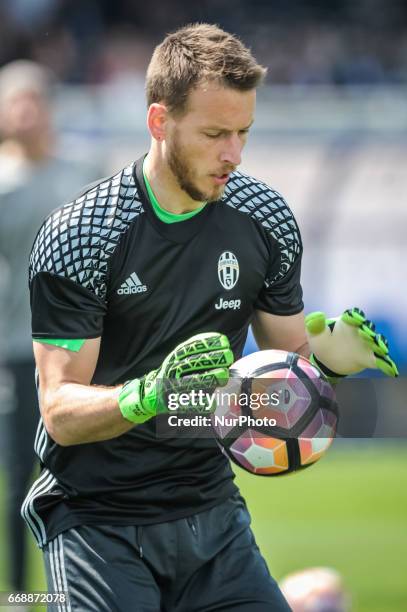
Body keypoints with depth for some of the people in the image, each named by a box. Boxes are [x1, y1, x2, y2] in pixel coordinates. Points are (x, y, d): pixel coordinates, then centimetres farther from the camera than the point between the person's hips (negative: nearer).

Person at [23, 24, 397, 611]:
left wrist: (330, 355, -11)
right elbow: (60, 413, -16)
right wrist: (150, 394, -35)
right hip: (97, 515, -5)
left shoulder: (266, 218, 1)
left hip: (212, 512, 5)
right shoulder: (76, 237, -14)